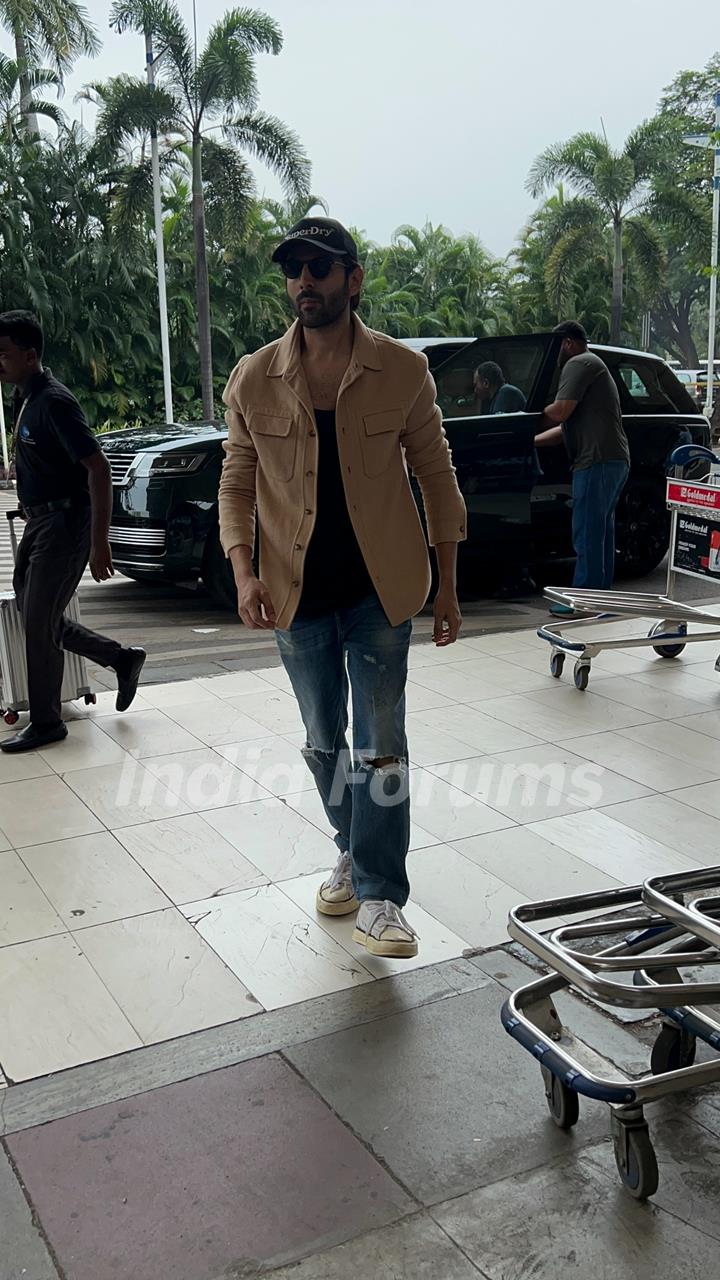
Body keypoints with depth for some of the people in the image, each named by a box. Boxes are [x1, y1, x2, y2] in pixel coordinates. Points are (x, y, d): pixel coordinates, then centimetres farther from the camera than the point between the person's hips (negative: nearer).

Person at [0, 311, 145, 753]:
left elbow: (98, 468, -23)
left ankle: (46, 723, 11)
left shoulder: (53, 402, -19)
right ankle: (122, 658, 25)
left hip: (62, 523, -9)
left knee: (38, 623, -3)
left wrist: (99, 542, -26)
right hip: (39, 520, 9)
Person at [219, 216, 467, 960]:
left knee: (379, 744, -2)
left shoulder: (402, 371, -6)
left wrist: (447, 587, 0)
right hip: (298, 594, 2)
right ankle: (352, 853, 39)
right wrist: (243, 572, -14)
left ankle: (378, 899, 9)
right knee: (323, 744, 16)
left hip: (379, 590, -2)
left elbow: (435, 475, 0)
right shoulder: (253, 380, -2)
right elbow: (237, 483, 2)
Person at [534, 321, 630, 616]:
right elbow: (566, 428, 27)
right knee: (601, 532, 13)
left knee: (587, 534, -8)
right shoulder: (593, 366, 29)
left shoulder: (579, 364, -4)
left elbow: (560, 412, -16)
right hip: (615, 461, 11)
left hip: (597, 461, -11)